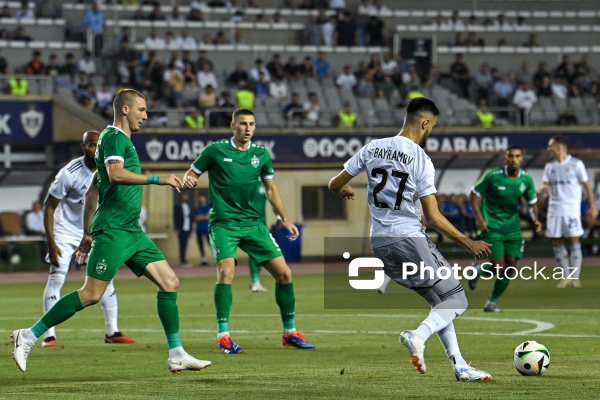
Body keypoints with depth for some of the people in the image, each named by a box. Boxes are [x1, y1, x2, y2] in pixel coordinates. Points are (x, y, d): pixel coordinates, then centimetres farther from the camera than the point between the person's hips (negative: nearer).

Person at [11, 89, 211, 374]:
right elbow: (116, 174, -25)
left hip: (131, 232, 10)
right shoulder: (113, 137, -6)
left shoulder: (121, 140, 22)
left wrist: (87, 233, 24)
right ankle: (29, 336, -4)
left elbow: (92, 191, 25)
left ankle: (177, 355, 3)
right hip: (112, 230, -10)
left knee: (169, 282, 2)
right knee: (92, 294, -13)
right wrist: (158, 179, -20)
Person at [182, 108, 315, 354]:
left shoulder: (261, 154, 7)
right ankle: (223, 335, -16)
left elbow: (271, 189, 18)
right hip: (223, 223, -4)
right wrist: (188, 180, -20)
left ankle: (290, 332, 15)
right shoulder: (215, 150, -3)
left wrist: (285, 219, 12)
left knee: (283, 273, 0)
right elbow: (191, 174, 3)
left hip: (253, 223, 4)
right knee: (226, 271, -25)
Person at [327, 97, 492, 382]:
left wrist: (344, 191, 36)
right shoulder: (421, 160, -12)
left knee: (438, 301, 18)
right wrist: (468, 243, -4)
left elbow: (335, 184, 12)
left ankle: (459, 366, 12)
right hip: (409, 239, -7)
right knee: (456, 299, 2)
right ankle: (418, 336, -24)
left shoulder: (373, 148, 4)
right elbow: (433, 217, -12)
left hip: (379, 242, 7)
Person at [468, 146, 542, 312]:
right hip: (492, 227, -4)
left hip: (512, 227, 4)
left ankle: (492, 301, 19)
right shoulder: (493, 176, -15)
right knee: (499, 268, -12)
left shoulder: (526, 179, -3)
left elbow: (532, 202, 10)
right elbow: (474, 195, -6)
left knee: (511, 267, 0)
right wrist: (479, 217, -17)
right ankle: (478, 271, 23)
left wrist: (535, 219, -8)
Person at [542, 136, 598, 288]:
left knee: (574, 241, -7)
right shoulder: (550, 166, 12)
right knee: (556, 242, 3)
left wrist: (592, 206, -1)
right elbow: (547, 184, 8)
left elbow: (586, 185, 1)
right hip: (555, 209, 5)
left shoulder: (576, 164, -2)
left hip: (572, 208, -5)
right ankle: (566, 276, 12)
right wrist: (544, 189, -17)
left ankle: (575, 277, -3)